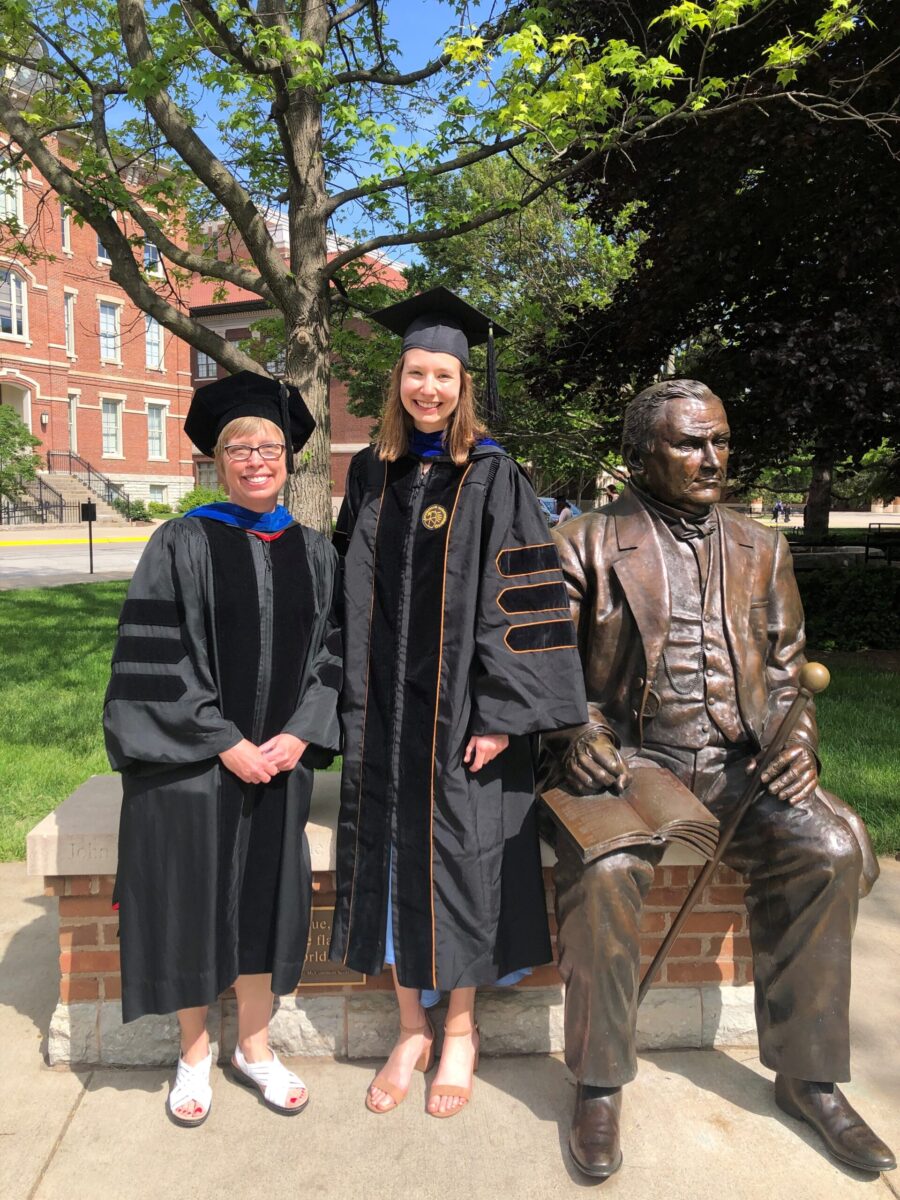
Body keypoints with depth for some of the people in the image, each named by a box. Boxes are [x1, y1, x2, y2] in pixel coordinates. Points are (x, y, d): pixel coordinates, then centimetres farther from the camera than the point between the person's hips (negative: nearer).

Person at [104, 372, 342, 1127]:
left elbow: (332, 652, 4)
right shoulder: (183, 543, -6)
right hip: (190, 762, -2)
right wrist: (226, 744, -14)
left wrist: (300, 735, -9)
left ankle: (255, 1047, 33)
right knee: (191, 900, 8)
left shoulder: (315, 552, 4)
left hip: (278, 760, 3)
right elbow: (155, 661, -11)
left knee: (264, 897, 12)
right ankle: (194, 1054, 31)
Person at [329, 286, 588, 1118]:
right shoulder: (371, 473, 8)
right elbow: (352, 589, 11)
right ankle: (411, 1028, 29)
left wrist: (502, 715, -16)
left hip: (462, 708, -3)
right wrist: (353, 702, 7)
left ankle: (460, 1031, 28)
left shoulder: (493, 477, -5)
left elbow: (520, 601, -10)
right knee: (393, 858, 9)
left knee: (456, 859, 6)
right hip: (384, 708, 4)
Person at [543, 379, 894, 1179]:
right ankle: (600, 1084, -6)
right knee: (603, 870, -30)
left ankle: (808, 1077, 0)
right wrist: (572, 734, -16)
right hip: (627, 756, -3)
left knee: (829, 850, -21)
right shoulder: (587, 545, 4)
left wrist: (797, 741, -1)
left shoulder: (761, 550, 16)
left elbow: (787, 668, 17)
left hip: (739, 761, 4)